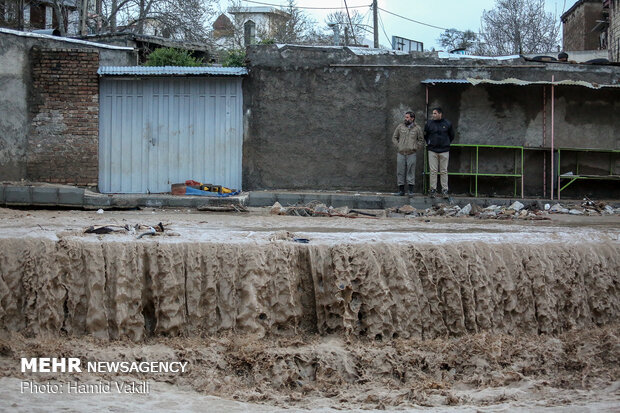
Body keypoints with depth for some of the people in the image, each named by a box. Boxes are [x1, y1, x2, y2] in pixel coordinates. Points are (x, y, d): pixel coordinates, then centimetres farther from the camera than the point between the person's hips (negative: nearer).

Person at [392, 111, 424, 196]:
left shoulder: (417, 128, 5)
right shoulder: (400, 127, 8)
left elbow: (421, 141, 11)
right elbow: (394, 138, 13)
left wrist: (415, 147, 0)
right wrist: (398, 146, 1)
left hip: (411, 154, -1)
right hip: (400, 153, 1)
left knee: (411, 171, -2)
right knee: (400, 171, 1)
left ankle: (411, 190, 2)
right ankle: (401, 189, 7)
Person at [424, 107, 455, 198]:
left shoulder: (447, 124, 2)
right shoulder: (429, 123, 4)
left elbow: (451, 136, 16)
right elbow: (425, 135, 18)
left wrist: (446, 144, 13)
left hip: (444, 151, 0)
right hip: (432, 151, 0)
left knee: (444, 171, 1)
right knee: (433, 171, -2)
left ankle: (445, 189, 3)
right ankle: (433, 189, 2)